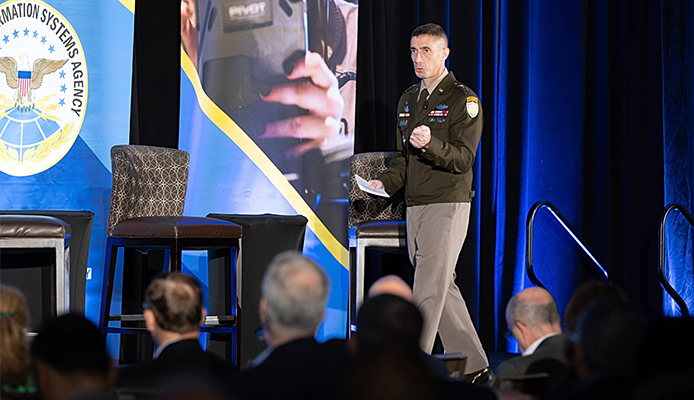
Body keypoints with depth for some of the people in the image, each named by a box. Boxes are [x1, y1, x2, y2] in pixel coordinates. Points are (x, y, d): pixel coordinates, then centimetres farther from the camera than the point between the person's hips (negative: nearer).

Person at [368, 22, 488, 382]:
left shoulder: (463, 100, -6)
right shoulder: (408, 100, 16)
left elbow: (463, 158, -14)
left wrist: (431, 144, -32)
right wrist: (385, 182, 4)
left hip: (448, 205, -7)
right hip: (415, 205, 8)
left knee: (429, 291, -10)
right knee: (442, 288, 11)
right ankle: (472, 364, 21)